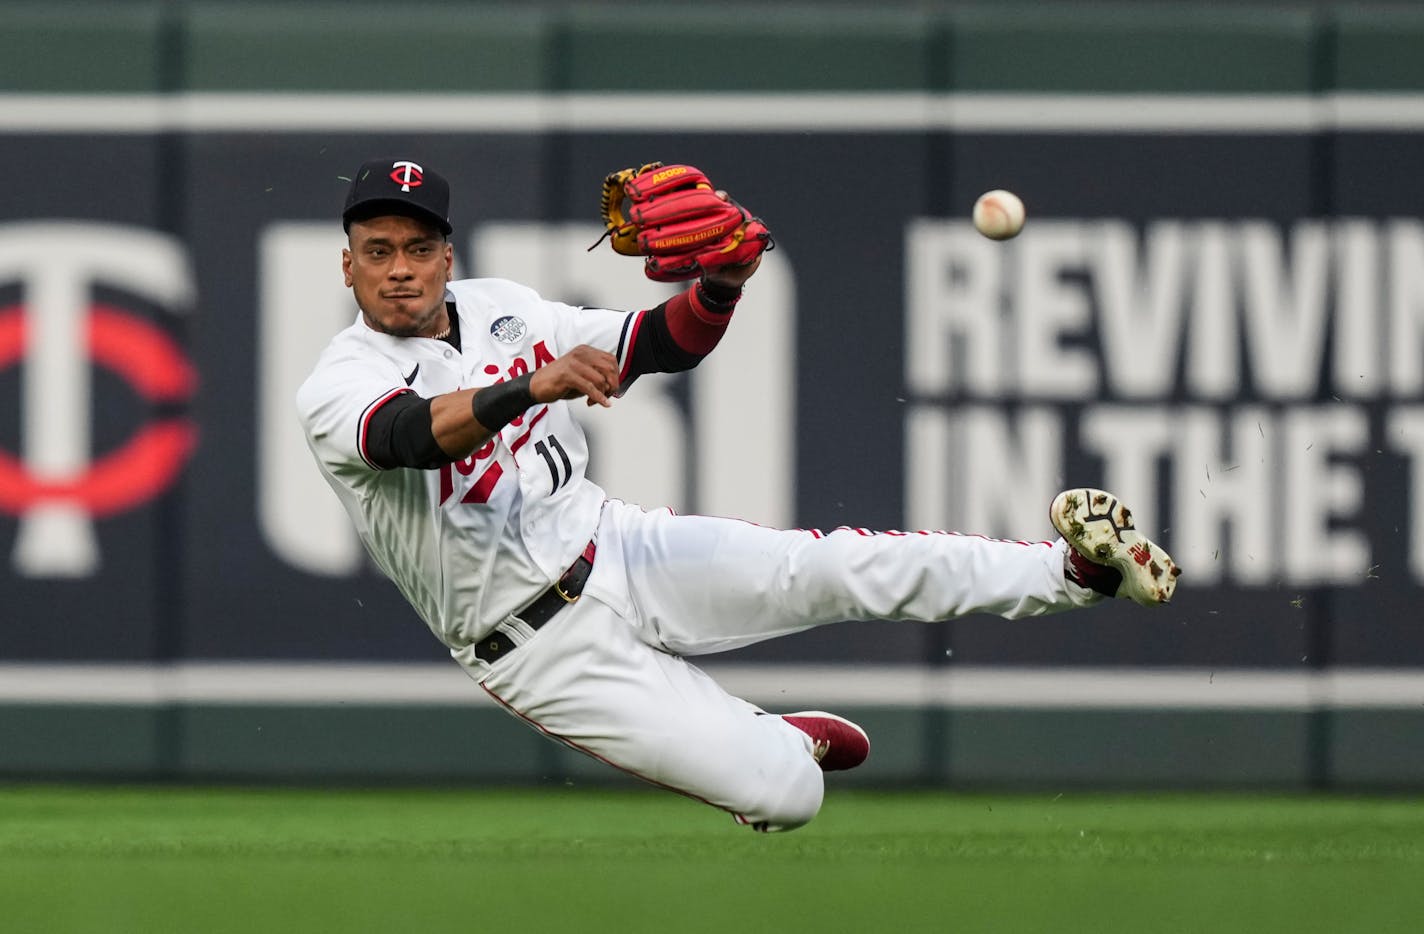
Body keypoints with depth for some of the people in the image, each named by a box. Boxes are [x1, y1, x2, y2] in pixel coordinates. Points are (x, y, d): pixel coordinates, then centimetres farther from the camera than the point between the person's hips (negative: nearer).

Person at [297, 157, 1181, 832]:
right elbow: (413, 433, -38)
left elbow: (665, 344, 7)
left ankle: (1076, 567, -4)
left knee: (841, 567, -15)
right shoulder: (337, 389, -15)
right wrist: (533, 386, -55)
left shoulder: (499, 308, 5)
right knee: (785, 796, -13)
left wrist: (722, 285, -15)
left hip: (619, 549, 5)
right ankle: (784, 742, 22)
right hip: (541, 647, -5)